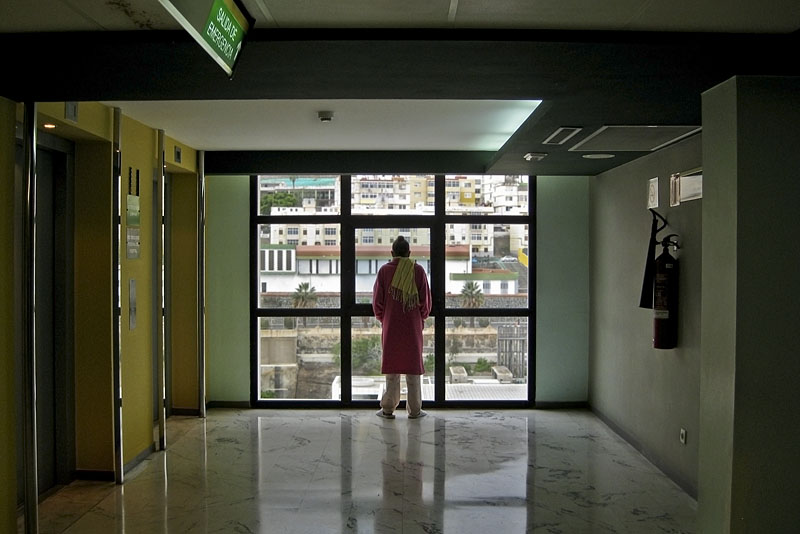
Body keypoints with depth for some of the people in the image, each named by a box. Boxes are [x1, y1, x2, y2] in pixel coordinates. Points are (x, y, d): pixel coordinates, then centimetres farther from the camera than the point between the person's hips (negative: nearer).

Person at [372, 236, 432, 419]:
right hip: (413, 326, 0)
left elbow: (377, 300, -1)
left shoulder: (384, 270, -3)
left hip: (390, 326, 0)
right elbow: (425, 300, -1)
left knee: (391, 367, 7)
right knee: (413, 367, 6)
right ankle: (414, 409, 9)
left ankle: (388, 409, 9)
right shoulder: (418, 270, -3)